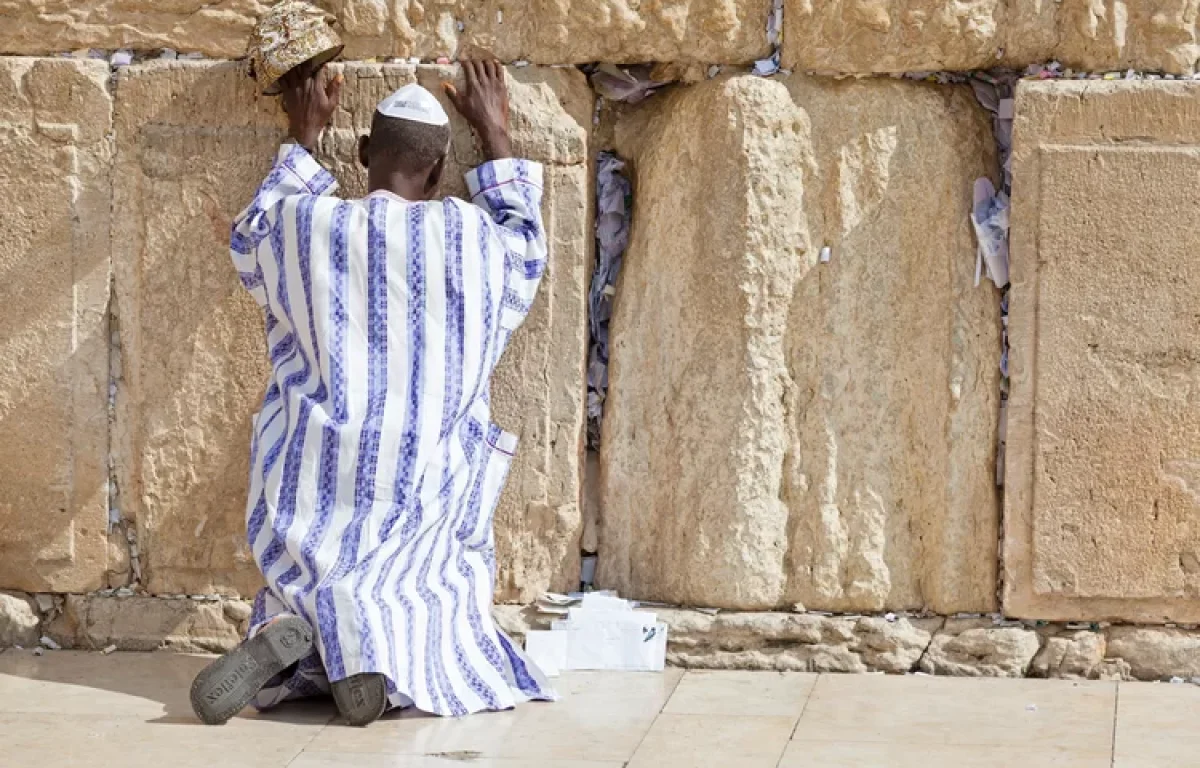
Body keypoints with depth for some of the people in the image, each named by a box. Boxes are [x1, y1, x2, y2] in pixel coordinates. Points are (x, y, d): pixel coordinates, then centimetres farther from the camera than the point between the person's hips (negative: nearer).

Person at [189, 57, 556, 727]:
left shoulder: (301, 228, -3)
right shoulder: (473, 239, -4)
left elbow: (254, 237, 23)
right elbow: (523, 243, 22)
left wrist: (303, 140, 31)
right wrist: (496, 136, 31)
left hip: (315, 494, 2)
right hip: (425, 492, -1)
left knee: (305, 597, 17)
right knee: (431, 635, 5)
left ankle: (285, 637, -21)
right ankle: (372, 638, -32)